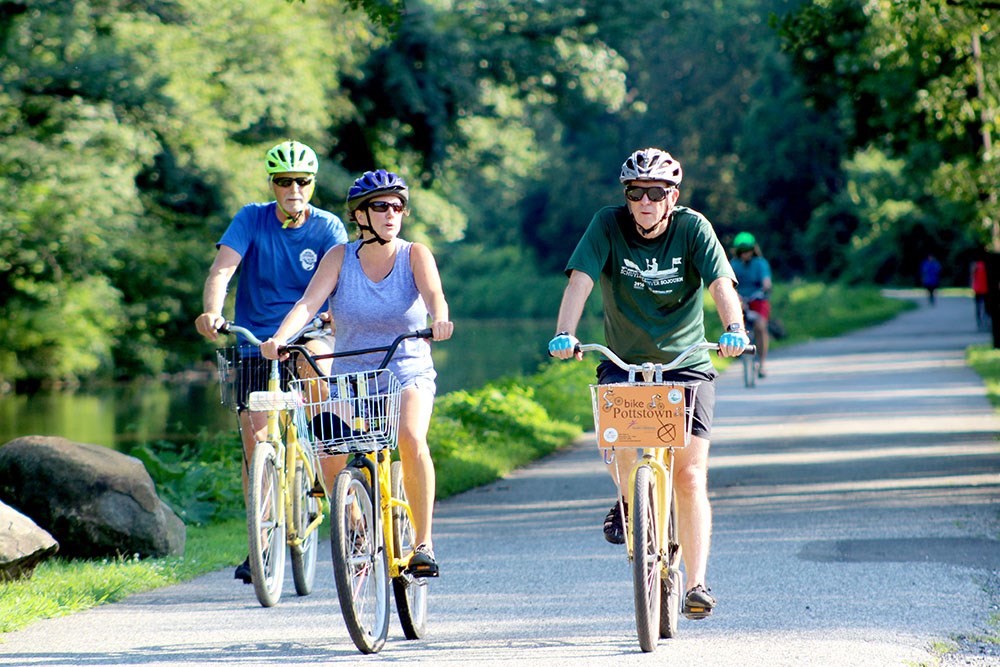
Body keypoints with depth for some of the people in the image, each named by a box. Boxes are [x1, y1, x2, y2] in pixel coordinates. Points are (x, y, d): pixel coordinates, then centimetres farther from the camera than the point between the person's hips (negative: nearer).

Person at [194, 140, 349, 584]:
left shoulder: (328, 228, -4)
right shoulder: (251, 219, -4)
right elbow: (222, 268, -16)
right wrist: (211, 313, -36)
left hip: (306, 332, -1)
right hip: (253, 341, 1)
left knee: (310, 355, -36)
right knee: (254, 439, -4)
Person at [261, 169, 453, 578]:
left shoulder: (414, 255, -5)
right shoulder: (340, 258, -2)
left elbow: (434, 293, -24)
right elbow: (308, 303, -15)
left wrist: (439, 320, -47)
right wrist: (279, 338, -34)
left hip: (410, 374, -2)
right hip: (351, 376, 2)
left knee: (411, 438, -30)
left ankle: (423, 542, -19)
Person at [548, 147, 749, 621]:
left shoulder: (692, 228, -9)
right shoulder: (609, 225, -9)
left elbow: (721, 284, -21)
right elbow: (580, 280, -20)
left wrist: (734, 329, -42)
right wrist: (564, 335, -37)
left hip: (685, 364, -1)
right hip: (623, 363, 1)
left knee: (690, 475, -10)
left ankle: (696, 583, -6)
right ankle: (628, 497, 7)